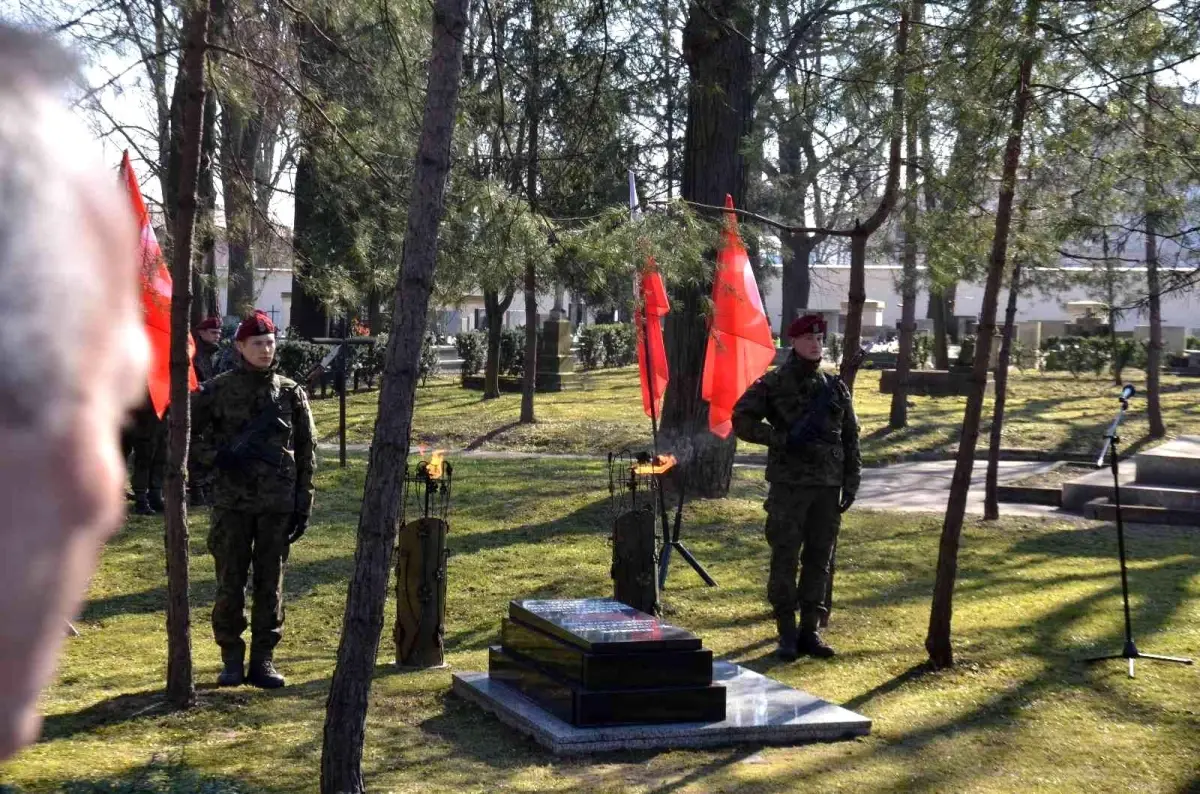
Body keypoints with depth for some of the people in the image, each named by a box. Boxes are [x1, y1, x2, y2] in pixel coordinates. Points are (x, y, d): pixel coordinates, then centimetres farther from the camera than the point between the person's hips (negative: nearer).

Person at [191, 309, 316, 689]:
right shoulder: (219, 390, 1)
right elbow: (186, 431, 7)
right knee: (230, 583, 3)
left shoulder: (291, 393, 5)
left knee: (270, 584, 5)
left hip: (278, 504, 1)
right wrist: (215, 456, -9)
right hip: (232, 501, -1)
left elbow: (306, 451, 8)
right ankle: (232, 660, 13)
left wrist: (304, 503, 4)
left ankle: (263, 659, 13)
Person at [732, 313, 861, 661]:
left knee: (818, 560, 6)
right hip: (788, 485, -4)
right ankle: (787, 634, 4)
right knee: (785, 558, -3)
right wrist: (780, 438, -15)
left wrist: (851, 483, 7)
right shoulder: (773, 384, 0)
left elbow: (850, 438, 14)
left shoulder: (834, 388, 12)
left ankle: (810, 631, 14)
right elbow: (741, 420, -4)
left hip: (828, 487, 4)